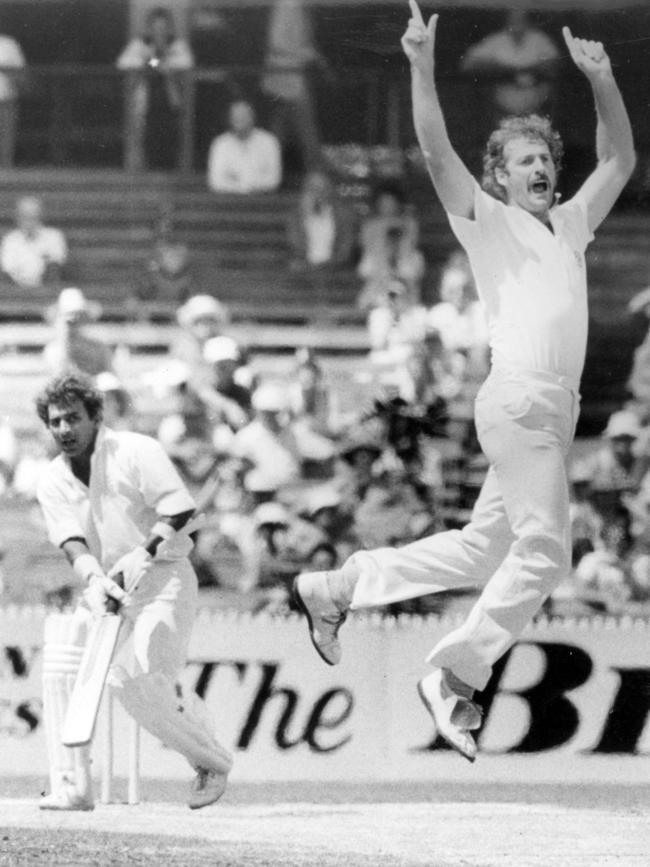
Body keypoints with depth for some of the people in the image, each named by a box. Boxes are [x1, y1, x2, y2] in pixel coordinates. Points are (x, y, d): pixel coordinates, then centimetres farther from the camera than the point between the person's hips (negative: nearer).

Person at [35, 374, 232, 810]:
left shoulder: (136, 451, -10)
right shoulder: (54, 480, 5)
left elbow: (179, 509, -16)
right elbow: (71, 541, -9)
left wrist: (144, 553, -32)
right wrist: (93, 578, -30)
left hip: (163, 576, -6)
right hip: (106, 584, 6)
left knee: (147, 689, -18)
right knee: (60, 666, -12)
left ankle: (212, 762, 8)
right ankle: (72, 786, -9)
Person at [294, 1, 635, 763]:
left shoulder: (570, 223, 23)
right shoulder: (488, 220, 4)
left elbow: (619, 160, 29)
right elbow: (438, 154, -9)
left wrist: (601, 81, 17)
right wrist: (422, 68, -19)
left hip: (557, 410, 8)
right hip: (518, 400, -8)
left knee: (482, 549, 10)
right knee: (544, 548, -16)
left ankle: (337, 587, 20)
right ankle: (455, 676, -10)